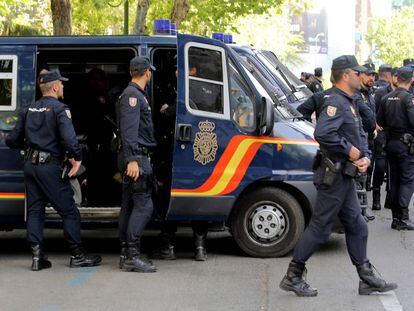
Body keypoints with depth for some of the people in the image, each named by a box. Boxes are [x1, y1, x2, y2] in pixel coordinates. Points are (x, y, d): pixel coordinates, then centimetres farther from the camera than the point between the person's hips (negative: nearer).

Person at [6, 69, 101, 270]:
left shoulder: (29, 110, 11)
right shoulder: (59, 109, -9)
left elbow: (12, 140, 12)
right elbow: (68, 138, -24)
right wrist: (76, 158, -10)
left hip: (30, 164, 7)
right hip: (49, 166, -7)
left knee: (34, 210, 10)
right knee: (68, 211, 3)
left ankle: (37, 256, 5)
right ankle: (78, 255, 7)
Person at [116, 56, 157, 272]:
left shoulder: (135, 94, 21)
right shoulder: (133, 95, -11)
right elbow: (129, 129, -20)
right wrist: (131, 159, -26)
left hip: (134, 159, 11)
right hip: (137, 158, -11)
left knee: (129, 205, 10)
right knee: (144, 205, -13)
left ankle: (126, 254, 14)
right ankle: (132, 256, -14)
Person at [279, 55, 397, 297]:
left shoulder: (350, 103, 16)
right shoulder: (336, 102, -17)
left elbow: (360, 136, 21)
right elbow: (322, 133, -33)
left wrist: (366, 157, 1)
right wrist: (349, 150, -22)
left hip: (346, 177, 10)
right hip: (334, 176, -10)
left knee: (357, 227, 13)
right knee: (320, 228, -3)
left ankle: (367, 279, 20)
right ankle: (293, 277, 6)